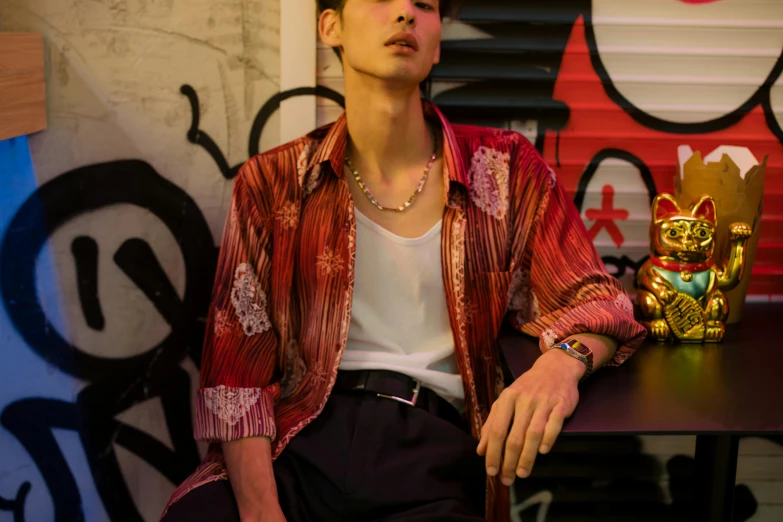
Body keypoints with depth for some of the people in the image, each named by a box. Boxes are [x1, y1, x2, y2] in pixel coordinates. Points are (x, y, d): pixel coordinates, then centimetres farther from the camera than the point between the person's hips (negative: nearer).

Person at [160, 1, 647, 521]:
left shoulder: (505, 169, 7)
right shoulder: (271, 183, 7)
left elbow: (596, 298, 6)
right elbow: (238, 365, 2)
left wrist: (563, 360, -20)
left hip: (435, 443, 1)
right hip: (301, 437, 0)